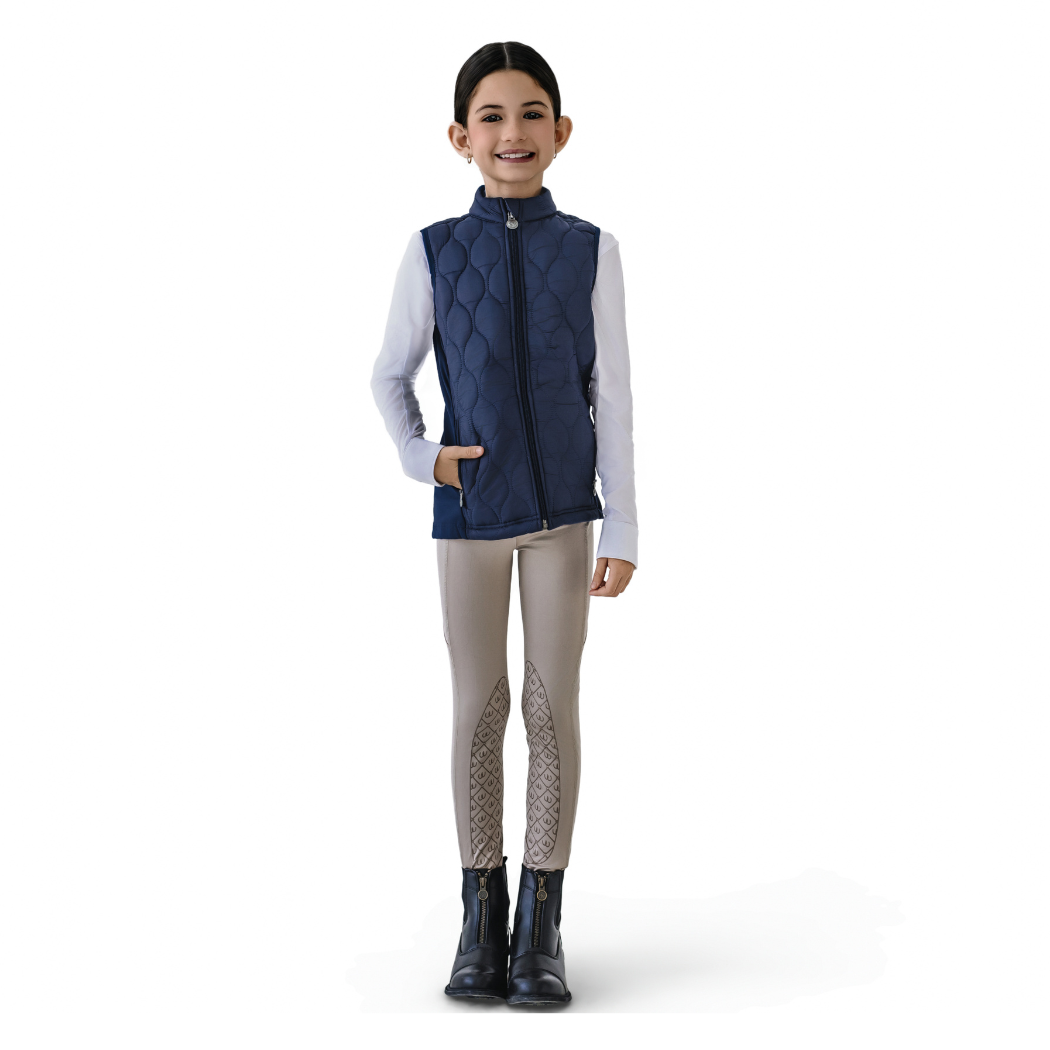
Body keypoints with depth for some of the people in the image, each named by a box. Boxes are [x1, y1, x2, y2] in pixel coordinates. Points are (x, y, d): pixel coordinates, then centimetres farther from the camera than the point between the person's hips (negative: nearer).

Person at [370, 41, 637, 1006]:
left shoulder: (590, 251, -3)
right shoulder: (435, 251, -1)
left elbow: (613, 396, -2)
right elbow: (390, 375, 11)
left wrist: (622, 530, -4)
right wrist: (421, 457, -5)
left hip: (564, 510, 0)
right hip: (470, 509, 1)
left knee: (555, 707, 4)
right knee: (480, 709, 8)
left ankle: (542, 924, 13)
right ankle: (482, 917, 17)